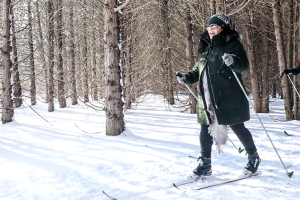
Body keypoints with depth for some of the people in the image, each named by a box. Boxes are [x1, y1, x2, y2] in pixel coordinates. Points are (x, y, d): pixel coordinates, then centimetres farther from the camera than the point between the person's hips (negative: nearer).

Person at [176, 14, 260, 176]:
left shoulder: (232, 44, -3)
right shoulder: (206, 47, 18)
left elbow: (244, 64, -14)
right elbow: (198, 70, 23)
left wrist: (232, 60, -34)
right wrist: (187, 78, 6)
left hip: (229, 97, -6)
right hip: (208, 98, 6)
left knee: (237, 127, 3)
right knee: (206, 129, 4)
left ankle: (253, 157, 23)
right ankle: (205, 164, 13)